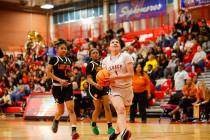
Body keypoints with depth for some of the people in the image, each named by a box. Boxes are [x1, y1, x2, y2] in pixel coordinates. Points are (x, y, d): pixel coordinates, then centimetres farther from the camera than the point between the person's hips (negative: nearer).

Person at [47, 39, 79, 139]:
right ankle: (56, 120, 42)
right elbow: (48, 73, -11)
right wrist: (59, 80, -20)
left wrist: (72, 73, -2)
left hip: (67, 86, 3)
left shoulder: (68, 60, 11)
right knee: (61, 111, 8)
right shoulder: (53, 59, -5)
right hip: (57, 87, -3)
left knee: (71, 109, -11)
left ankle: (74, 130, -16)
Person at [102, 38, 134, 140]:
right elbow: (104, 76, 19)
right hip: (114, 89, 0)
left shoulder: (125, 56, -3)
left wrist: (115, 77, -19)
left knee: (122, 112, 11)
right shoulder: (105, 60, 9)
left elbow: (131, 74, -11)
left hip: (127, 89, 0)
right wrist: (105, 81, -5)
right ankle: (124, 132, -48)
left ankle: (117, 131, 37)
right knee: (120, 109, -26)